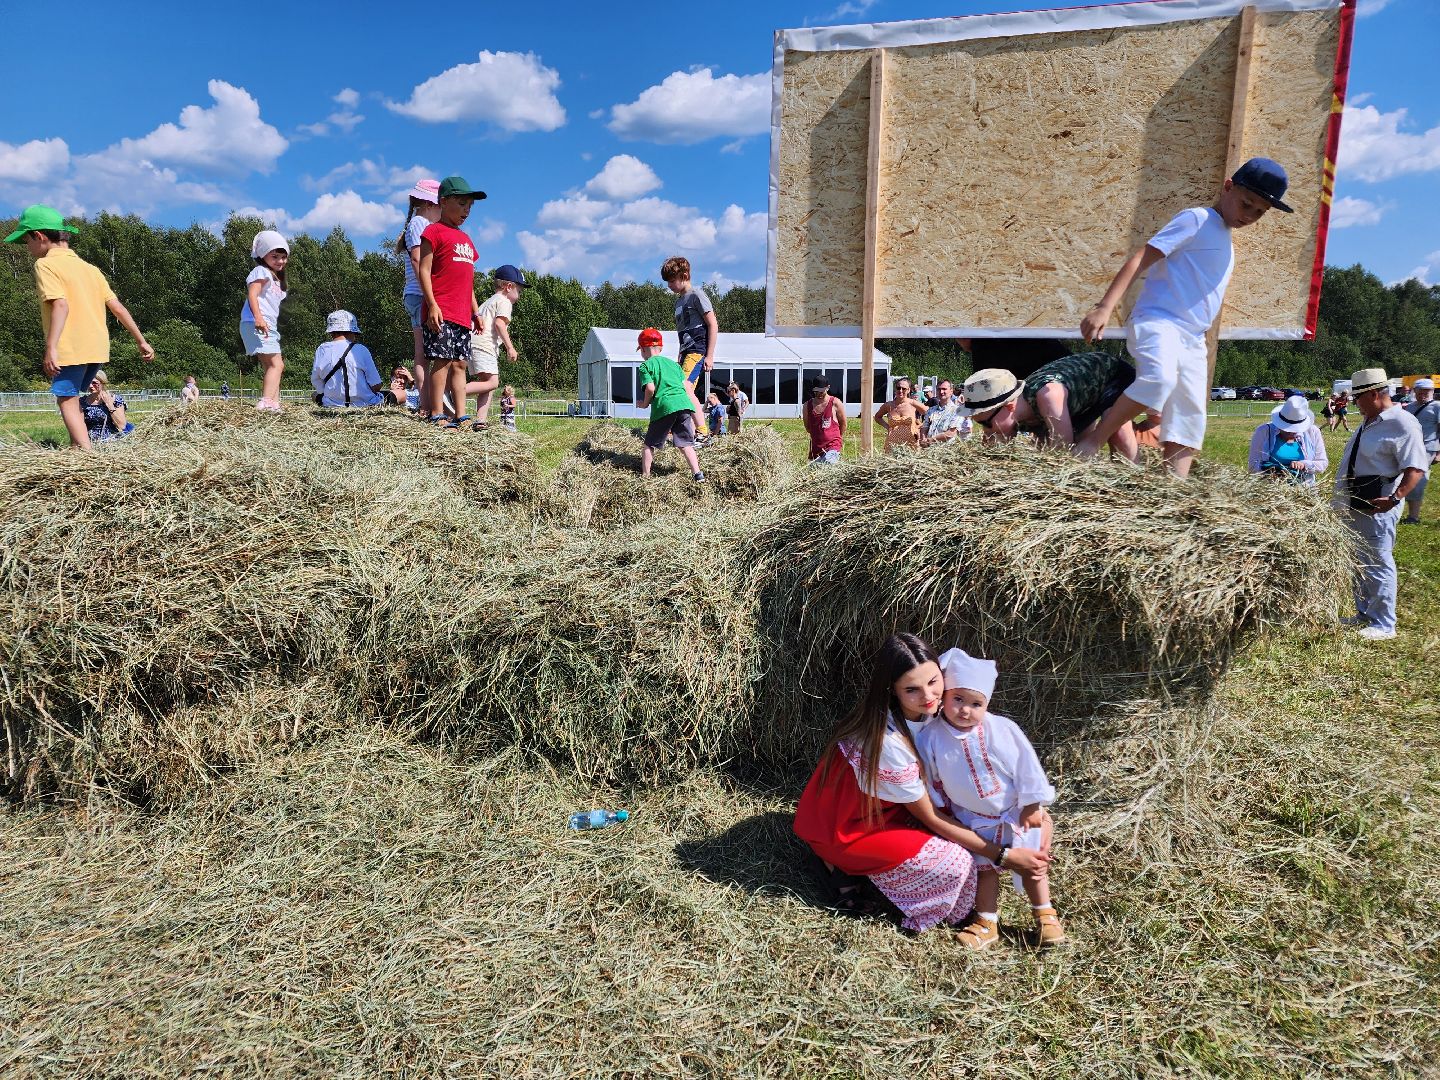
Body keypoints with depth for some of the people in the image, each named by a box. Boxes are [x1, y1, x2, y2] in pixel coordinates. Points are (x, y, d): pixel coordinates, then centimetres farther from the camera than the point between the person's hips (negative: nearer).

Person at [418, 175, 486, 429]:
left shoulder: (466, 239, 24)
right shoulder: (434, 231, 1)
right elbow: (424, 270, -7)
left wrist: (476, 312, 20)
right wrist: (432, 304, -17)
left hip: (462, 315, 8)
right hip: (441, 312, -8)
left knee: (460, 364, 5)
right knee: (442, 360, -11)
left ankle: (461, 416, 5)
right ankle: (436, 415, -10)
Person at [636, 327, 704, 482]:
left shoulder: (646, 366, 8)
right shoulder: (673, 363, 25)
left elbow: (650, 388, -7)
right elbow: (687, 389, 19)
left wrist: (644, 404, 11)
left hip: (664, 406, -5)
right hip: (685, 405, 5)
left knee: (650, 444, 10)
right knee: (685, 443, 9)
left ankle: (645, 475, 12)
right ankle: (697, 474, -4)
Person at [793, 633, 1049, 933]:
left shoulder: (922, 711, -13)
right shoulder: (888, 743, -36)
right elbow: (931, 819, -23)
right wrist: (1004, 856, -20)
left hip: (877, 806, 8)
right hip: (844, 828, -8)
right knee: (956, 862, -16)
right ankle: (844, 864, -1)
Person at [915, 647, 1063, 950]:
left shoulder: (1003, 729, -24)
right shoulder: (930, 737, -20)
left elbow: (1026, 766, -13)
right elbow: (931, 781, -6)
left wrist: (1033, 806, -8)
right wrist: (939, 816, 1)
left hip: (1016, 813, 0)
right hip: (974, 822, 1)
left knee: (1032, 865, 16)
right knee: (984, 868, 16)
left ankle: (1045, 916, 35)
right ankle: (987, 923, 31)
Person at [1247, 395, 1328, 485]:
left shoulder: (1312, 432, 10)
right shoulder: (1263, 432, 4)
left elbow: (1323, 463, 12)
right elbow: (1254, 465, 3)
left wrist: (1304, 464, -10)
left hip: (1304, 488, 1)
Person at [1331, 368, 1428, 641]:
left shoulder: (1402, 424, -16)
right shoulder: (1370, 422, 13)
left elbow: (1416, 468, -22)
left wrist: (1395, 499, -33)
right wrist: (1341, 497, 22)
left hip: (1376, 507, -9)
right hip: (1354, 506, 10)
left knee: (1377, 566, -2)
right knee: (1359, 563, 18)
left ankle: (1383, 625, 9)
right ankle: (1364, 614, 32)